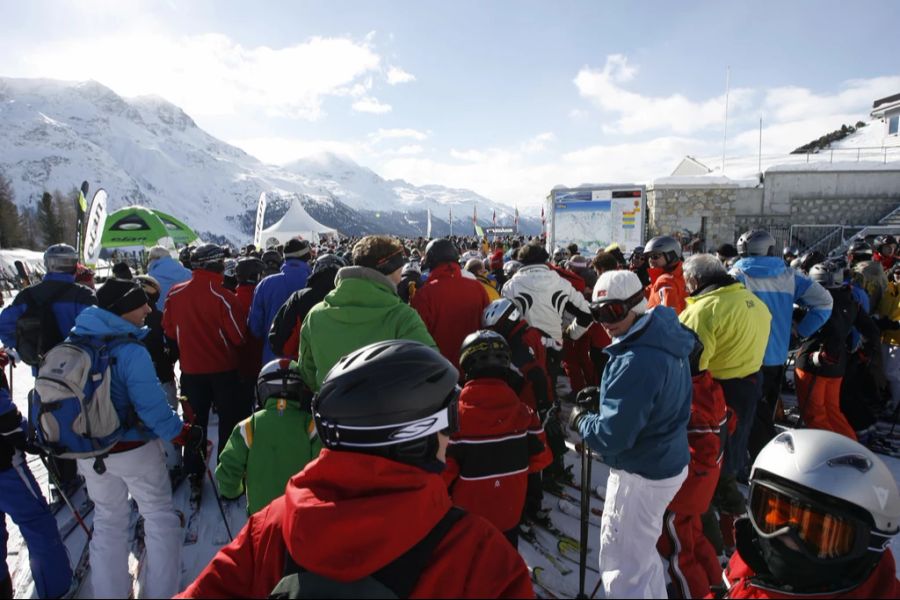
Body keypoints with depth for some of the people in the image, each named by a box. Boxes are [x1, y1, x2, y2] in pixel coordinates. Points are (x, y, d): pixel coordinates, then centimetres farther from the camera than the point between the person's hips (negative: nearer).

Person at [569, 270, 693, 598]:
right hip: (667, 463, 10)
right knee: (641, 551, 31)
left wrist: (580, 419, -10)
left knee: (622, 569, 7)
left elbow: (612, 436, -29)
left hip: (641, 475, -10)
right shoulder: (666, 339, 0)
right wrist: (603, 397, 3)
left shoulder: (636, 360, -30)